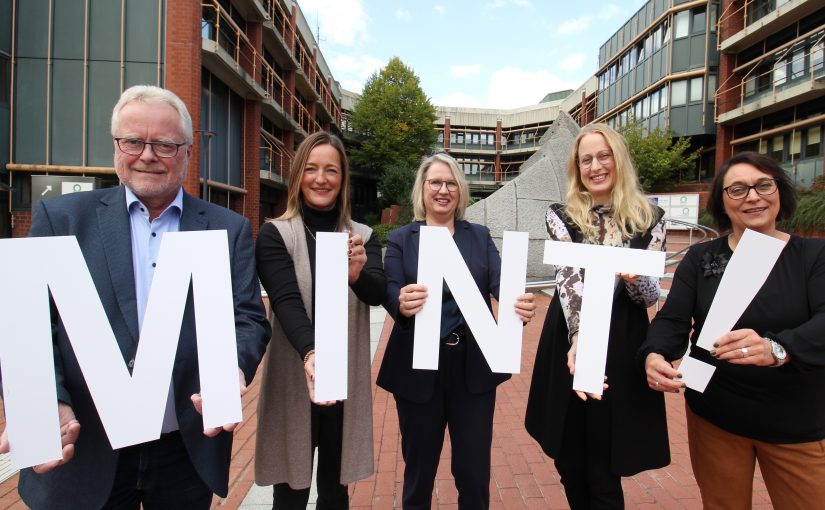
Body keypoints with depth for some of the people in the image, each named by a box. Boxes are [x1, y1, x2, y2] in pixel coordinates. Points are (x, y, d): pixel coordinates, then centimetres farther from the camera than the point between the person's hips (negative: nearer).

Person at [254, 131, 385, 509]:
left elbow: (377, 293, -11)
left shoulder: (363, 236, 3)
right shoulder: (275, 234, -5)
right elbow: (287, 302, -17)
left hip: (346, 380, 2)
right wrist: (310, 353, -34)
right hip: (294, 379, -2)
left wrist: (358, 274, -33)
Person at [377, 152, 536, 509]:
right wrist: (401, 303, -36)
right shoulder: (400, 239, 2)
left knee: (474, 471, 13)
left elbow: (500, 282, -8)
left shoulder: (480, 236, 6)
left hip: (473, 366, 2)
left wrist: (519, 303, -31)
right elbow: (389, 291, -12)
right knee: (419, 469, 16)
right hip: (418, 368, -1)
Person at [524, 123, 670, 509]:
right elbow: (568, 276, -18)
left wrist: (635, 278, -26)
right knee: (569, 462, 15)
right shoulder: (560, 216, -1)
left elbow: (652, 294, -2)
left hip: (622, 348, 0)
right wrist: (578, 336, -34)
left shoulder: (649, 219, 1)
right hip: (571, 341, 1)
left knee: (604, 470, 6)